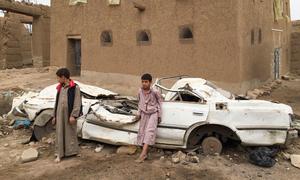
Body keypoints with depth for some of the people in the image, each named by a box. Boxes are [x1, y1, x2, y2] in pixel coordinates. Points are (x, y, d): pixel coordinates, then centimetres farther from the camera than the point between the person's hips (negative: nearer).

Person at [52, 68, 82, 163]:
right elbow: (57, 102, 14)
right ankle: (59, 154, 12)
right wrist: (54, 116, 13)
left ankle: (72, 151, 24)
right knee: (60, 133, 6)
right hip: (60, 113, 5)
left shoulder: (75, 88, -10)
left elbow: (77, 103, -12)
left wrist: (73, 116, -17)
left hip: (69, 114, -5)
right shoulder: (60, 88, 9)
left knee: (70, 133, 8)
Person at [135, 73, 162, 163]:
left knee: (149, 131, -20)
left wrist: (159, 115, -2)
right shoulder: (140, 91, -3)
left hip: (153, 113, -5)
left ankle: (143, 153, -27)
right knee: (142, 132, 3)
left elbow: (159, 102, -4)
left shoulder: (154, 92, -16)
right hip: (144, 114, 5)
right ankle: (145, 153, 13)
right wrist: (139, 113, 11)